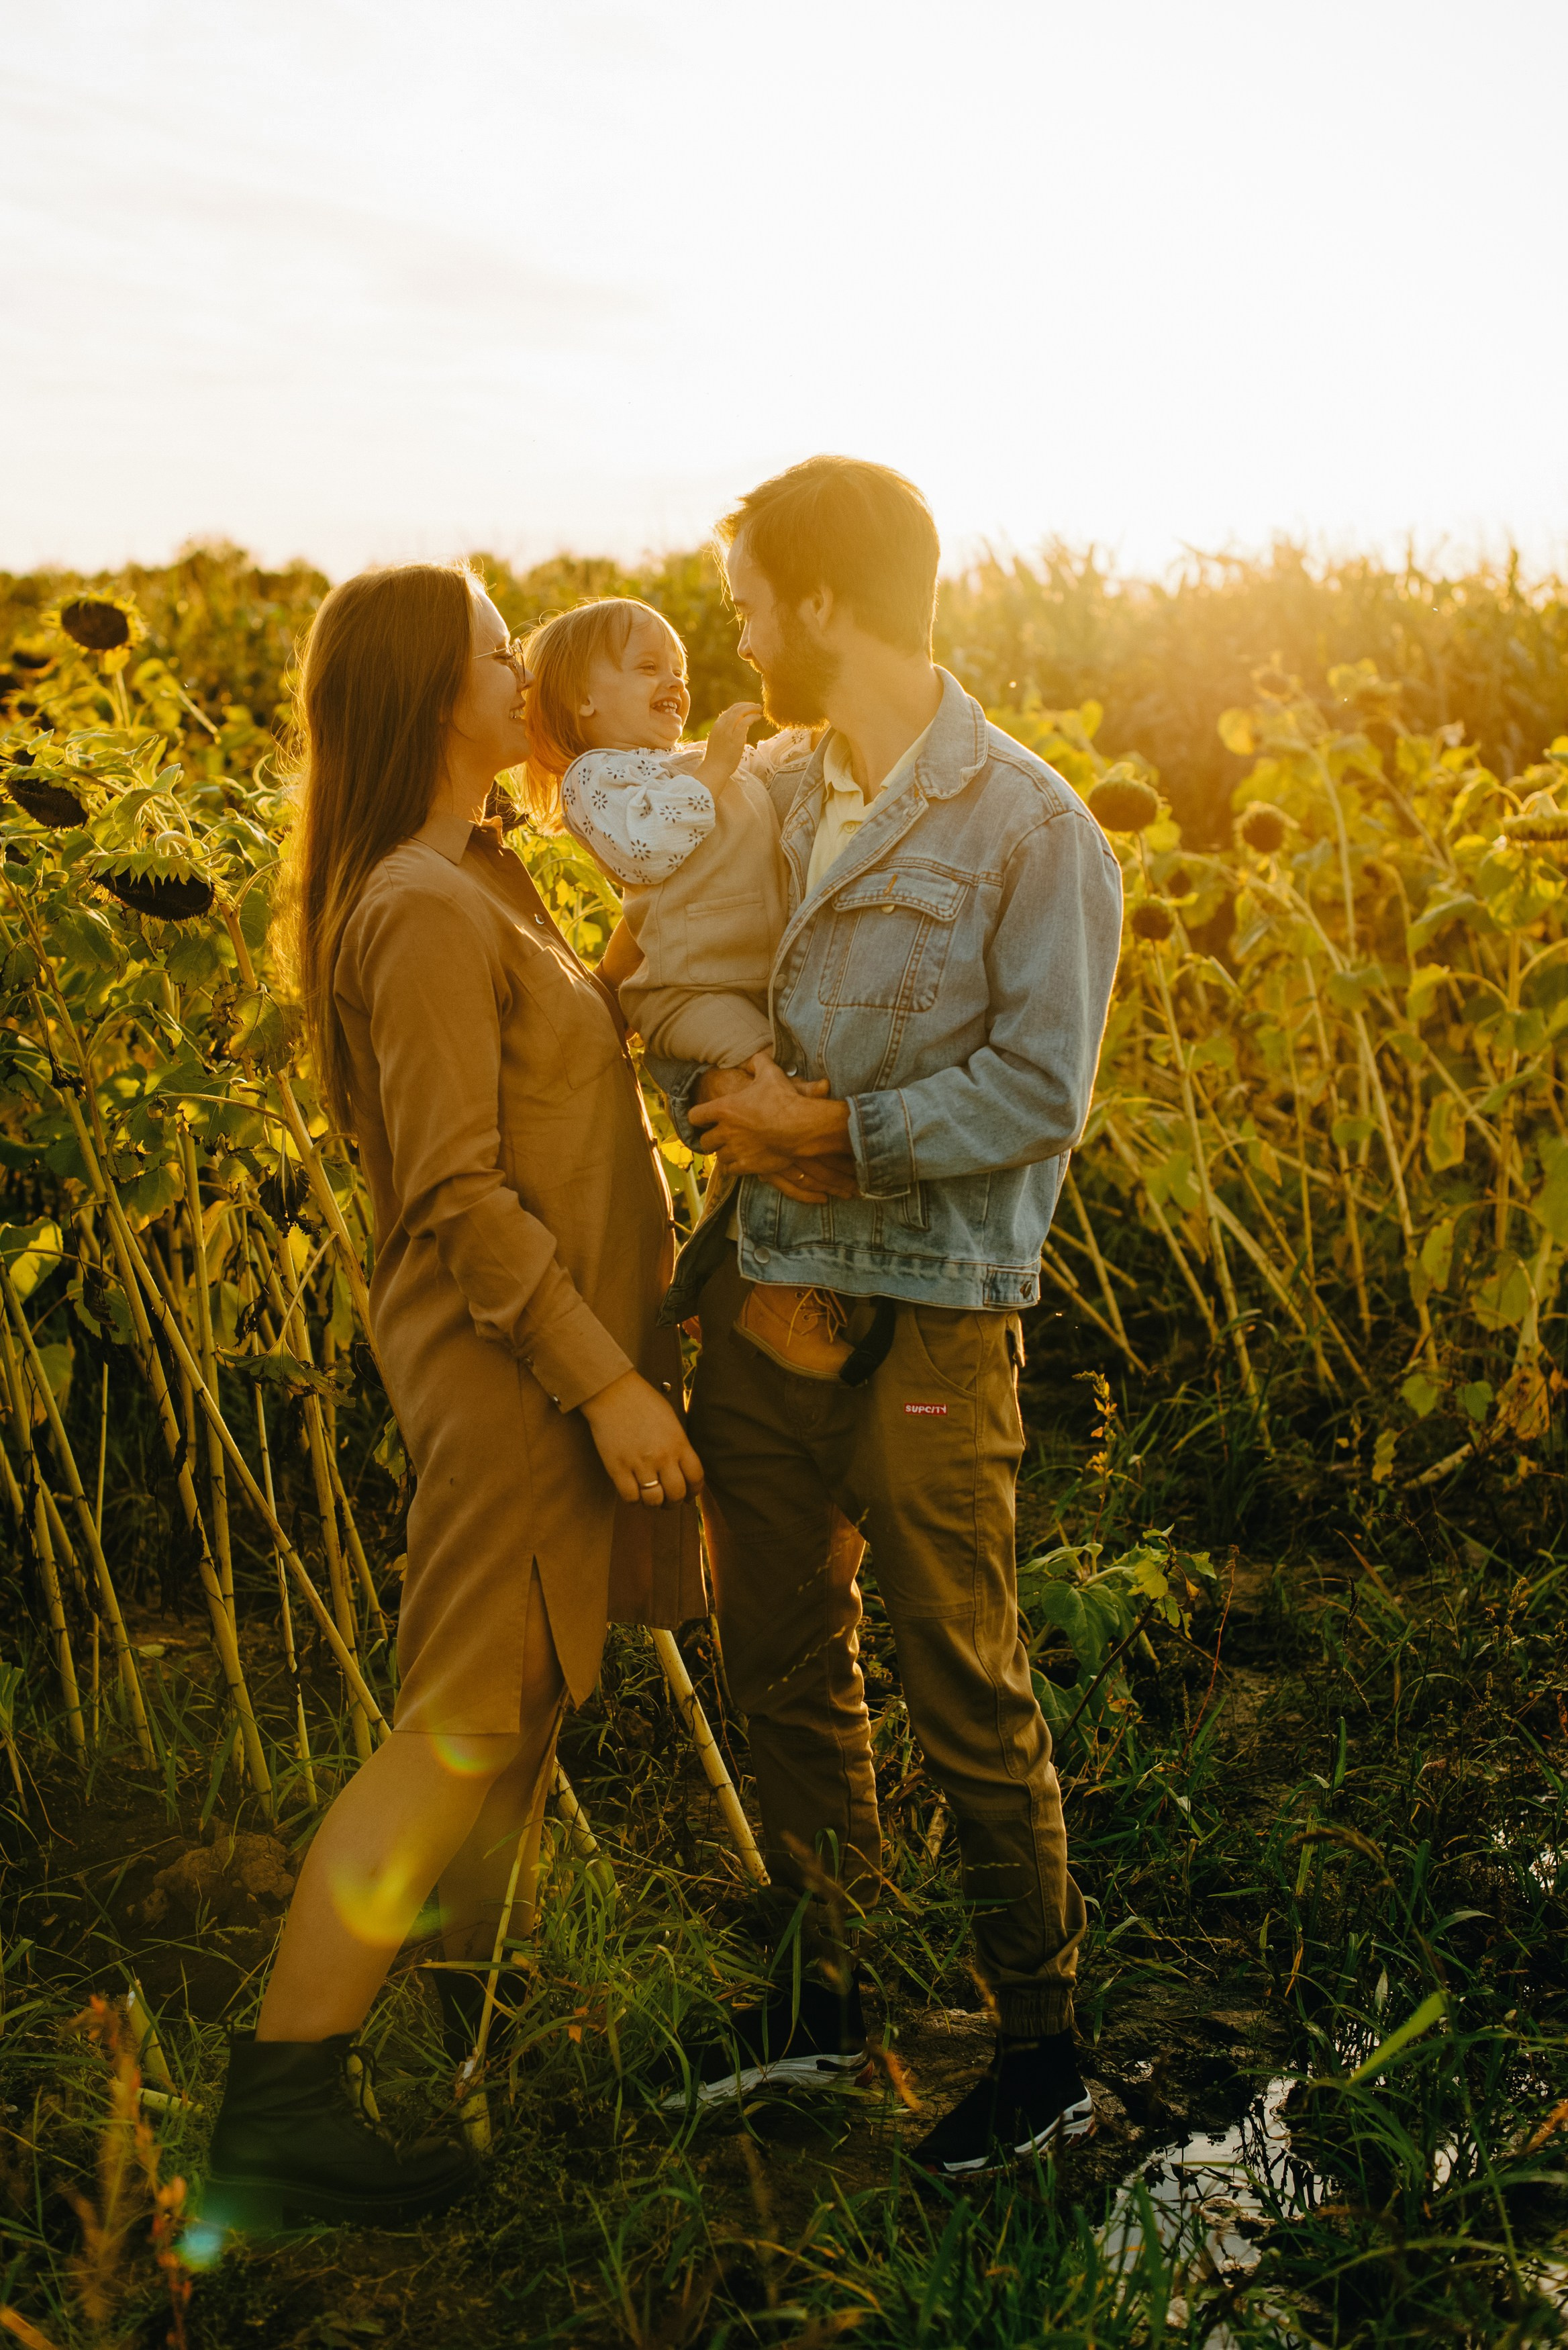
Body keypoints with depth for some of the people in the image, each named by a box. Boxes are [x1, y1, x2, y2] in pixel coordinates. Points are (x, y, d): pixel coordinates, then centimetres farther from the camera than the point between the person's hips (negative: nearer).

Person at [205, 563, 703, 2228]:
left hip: (553, 1349, 10)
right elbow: (457, 1192, -22)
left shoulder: (476, 880, 12)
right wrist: (604, 1378, -20)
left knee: (529, 1700, 18)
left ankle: (472, 2010, 34)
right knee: (463, 1725, -4)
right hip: (511, 1362, -10)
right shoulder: (426, 910, -19)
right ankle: (274, 2106, 6)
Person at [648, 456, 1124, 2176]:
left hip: (928, 1321, -6)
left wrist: (842, 1129, -18)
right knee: (782, 1668, 17)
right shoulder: (767, 803, 9)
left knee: (968, 1706, 5)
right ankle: (817, 1995, 37)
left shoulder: (1033, 828, -11)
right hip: (762, 1292, 7)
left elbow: (1042, 1091, -15)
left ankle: (1041, 2049, 26)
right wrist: (711, 1097, -8)